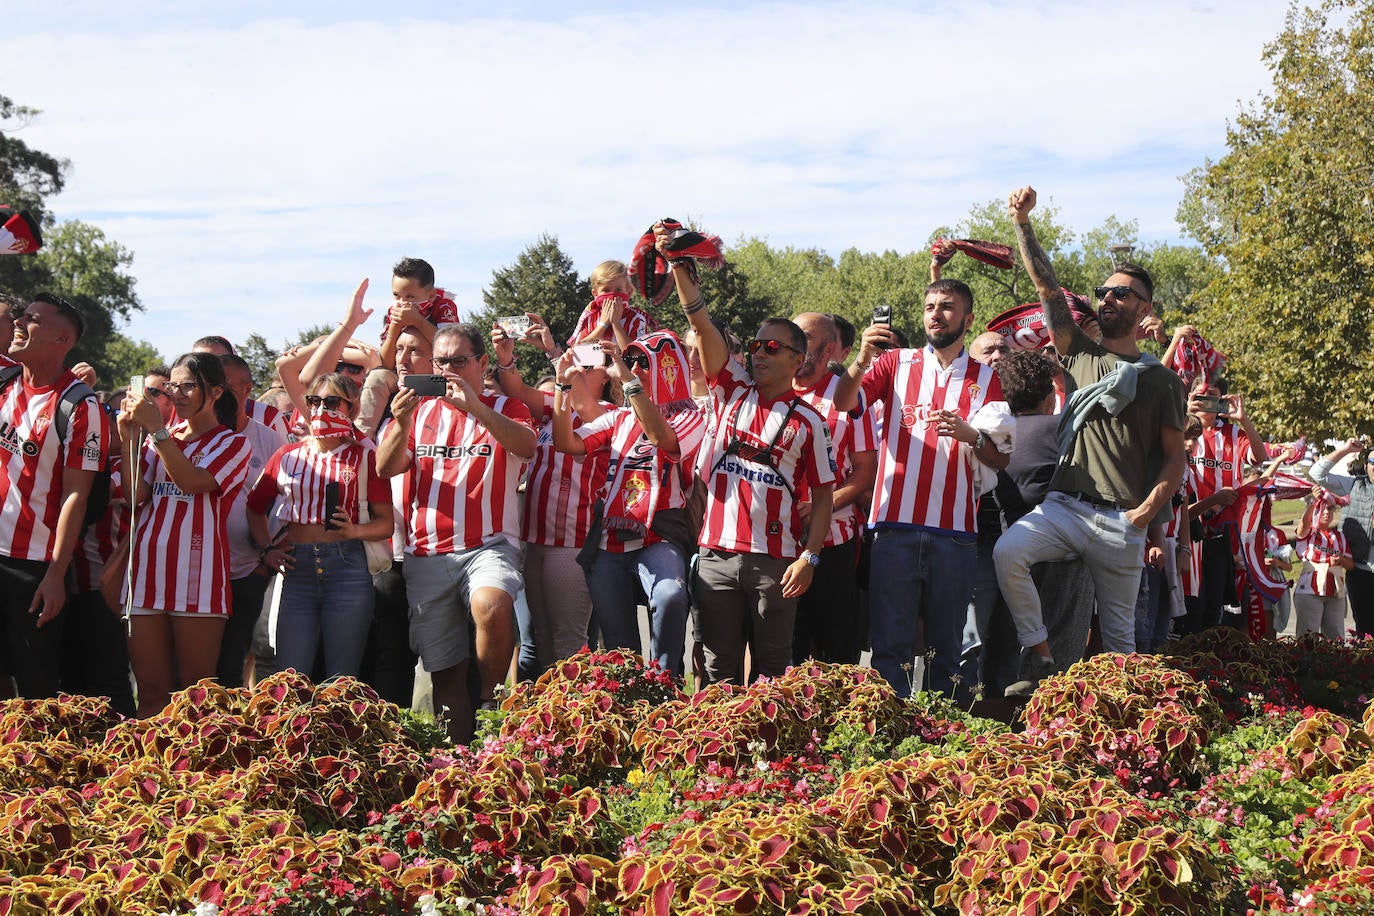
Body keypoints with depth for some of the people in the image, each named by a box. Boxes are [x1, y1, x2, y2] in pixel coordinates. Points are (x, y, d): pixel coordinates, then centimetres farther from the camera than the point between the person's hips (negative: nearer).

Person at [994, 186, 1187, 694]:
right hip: (1064, 505, 1)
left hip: (1122, 522, -1)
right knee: (1008, 552, -27)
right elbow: (1048, 288, 4)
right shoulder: (1081, 355, 13)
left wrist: (1147, 510, -9)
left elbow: (1175, 458, 7)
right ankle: (1040, 656, -14)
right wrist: (1023, 223, -6)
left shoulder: (1161, 380, 9)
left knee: (1118, 629, 5)